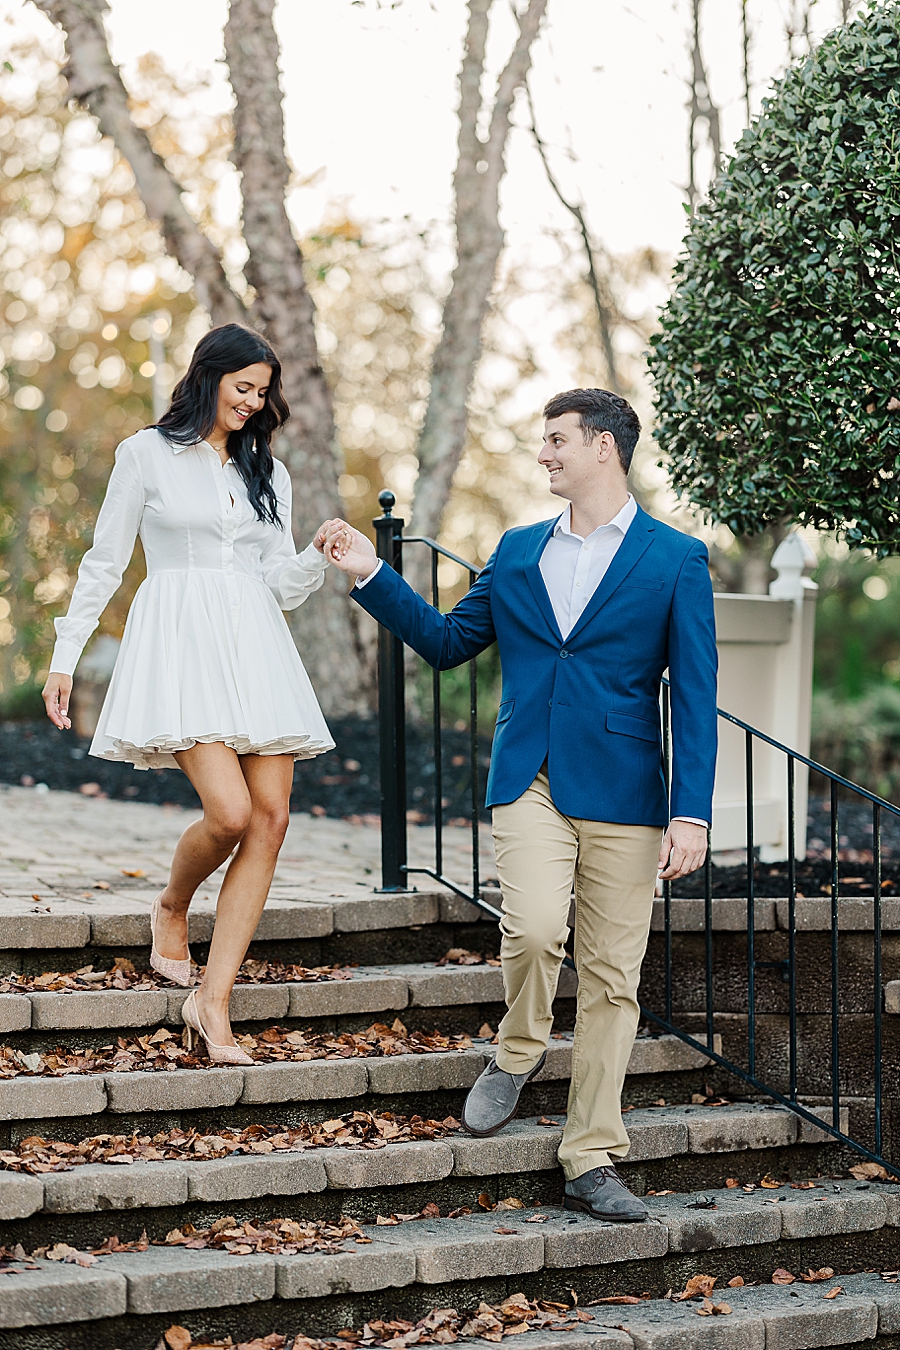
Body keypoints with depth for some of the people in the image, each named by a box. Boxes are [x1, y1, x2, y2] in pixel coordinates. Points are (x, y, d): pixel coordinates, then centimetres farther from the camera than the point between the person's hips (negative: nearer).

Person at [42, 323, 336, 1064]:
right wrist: (65, 656, 6)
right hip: (182, 641, -5)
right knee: (230, 812, -21)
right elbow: (104, 563, 8)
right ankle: (172, 907, 14)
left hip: (255, 646, 5)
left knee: (271, 820, -8)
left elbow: (280, 583, 15)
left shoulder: (268, 473, 18)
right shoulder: (146, 455, 5)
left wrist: (321, 555, -5)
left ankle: (212, 999, -4)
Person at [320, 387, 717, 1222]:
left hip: (622, 792, -2)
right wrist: (369, 575, 10)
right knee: (533, 930, -22)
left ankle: (592, 1165, 10)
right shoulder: (517, 552, 14)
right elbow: (445, 641, 20)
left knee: (610, 979, 1)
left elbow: (695, 696, -2)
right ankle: (517, 1053, 9)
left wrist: (690, 813, -9)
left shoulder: (675, 560, 1)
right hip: (529, 781, 2)